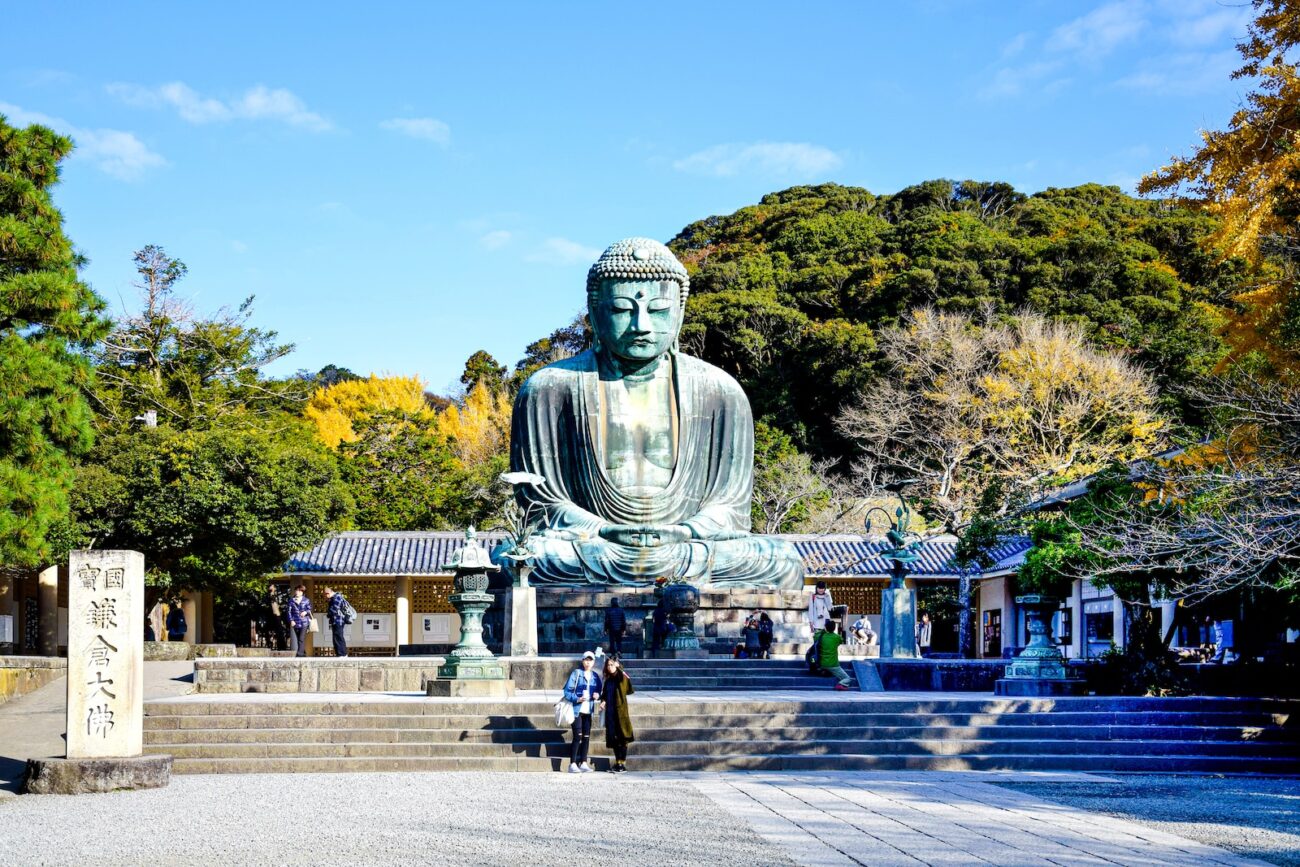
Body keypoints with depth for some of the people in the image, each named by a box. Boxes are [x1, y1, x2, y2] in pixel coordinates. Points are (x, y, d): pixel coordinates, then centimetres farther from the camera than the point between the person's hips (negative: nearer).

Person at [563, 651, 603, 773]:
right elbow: (567, 690, -7)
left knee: (586, 737, 6)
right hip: (577, 710, -5)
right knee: (578, 736, -9)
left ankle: (583, 763, 12)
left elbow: (599, 691, 17)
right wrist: (577, 699, -21)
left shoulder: (595, 676, 10)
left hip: (588, 711, 5)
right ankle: (573, 764, -5)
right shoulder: (576, 673, -3)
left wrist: (598, 696, -6)